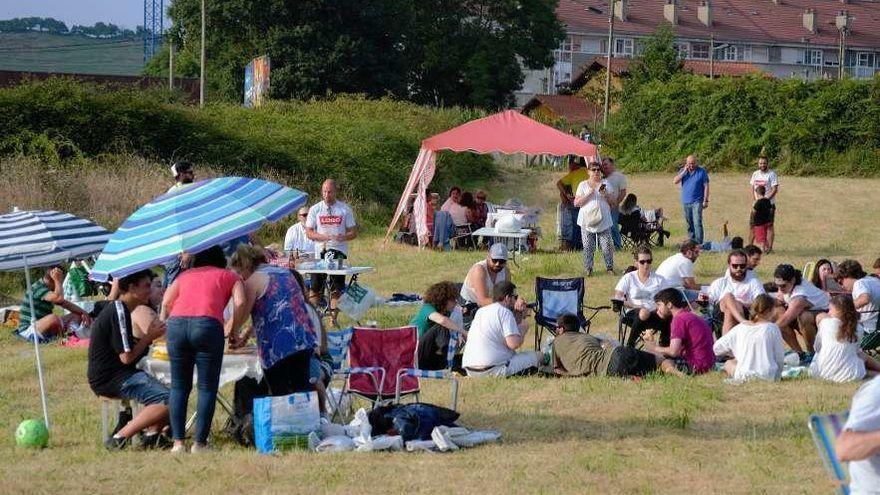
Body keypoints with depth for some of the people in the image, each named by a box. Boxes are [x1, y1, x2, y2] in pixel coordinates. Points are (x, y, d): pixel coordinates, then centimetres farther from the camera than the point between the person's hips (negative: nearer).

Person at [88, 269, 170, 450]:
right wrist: (149, 337, -6)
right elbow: (126, 357, -19)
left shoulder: (115, 308, 17)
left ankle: (152, 435, -6)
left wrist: (149, 336, 5)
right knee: (167, 400, -23)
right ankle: (119, 438, -22)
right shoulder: (119, 313, -15)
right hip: (110, 379, -10)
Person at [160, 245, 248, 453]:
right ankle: (199, 444, 2)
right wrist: (232, 331, 18)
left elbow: (166, 302, 15)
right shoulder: (229, 276, 26)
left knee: (179, 386, 12)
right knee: (207, 387, 5)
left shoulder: (185, 275, 32)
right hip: (208, 324, -3)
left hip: (177, 324, 3)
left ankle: (178, 442, 6)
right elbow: (240, 303, 6)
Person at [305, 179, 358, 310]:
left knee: (336, 288, 0)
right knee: (316, 286, -1)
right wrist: (325, 237, -14)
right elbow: (309, 233, 3)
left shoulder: (345, 209, 6)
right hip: (320, 251, 0)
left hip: (339, 251, 0)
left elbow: (353, 232, 8)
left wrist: (343, 237, -14)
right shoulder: (315, 209, 7)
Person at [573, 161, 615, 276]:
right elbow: (576, 203, -1)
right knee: (588, 248, -2)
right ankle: (588, 269, 5)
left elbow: (614, 201, 9)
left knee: (607, 247, -5)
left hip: (603, 221, 1)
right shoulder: (583, 185, 6)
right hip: (587, 222, -1)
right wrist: (588, 195, -13)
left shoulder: (605, 184, 11)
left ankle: (609, 267, 6)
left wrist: (606, 194, -9)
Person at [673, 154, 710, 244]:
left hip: (697, 202, -4)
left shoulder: (702, 171, -3)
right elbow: (675, 181, -4)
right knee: (689, 224, 10)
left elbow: (706, 186, -2)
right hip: (685, 202, 4)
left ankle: (699, 243, -15)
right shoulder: (683, 171, 7)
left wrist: (706, 200, -8)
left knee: (697, 223, -13)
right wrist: (684, 171, -11)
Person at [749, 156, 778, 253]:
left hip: (769, 203, -6)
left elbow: (775, 189, -11)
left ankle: (769, 247, -4)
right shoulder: (755, 174, 12)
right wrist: (754, 198, -2)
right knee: (760, 225, 7)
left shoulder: (772, 174, -6)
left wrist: (765, 198, -20)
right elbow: (751, 187, 14)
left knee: (769, 225, -6)